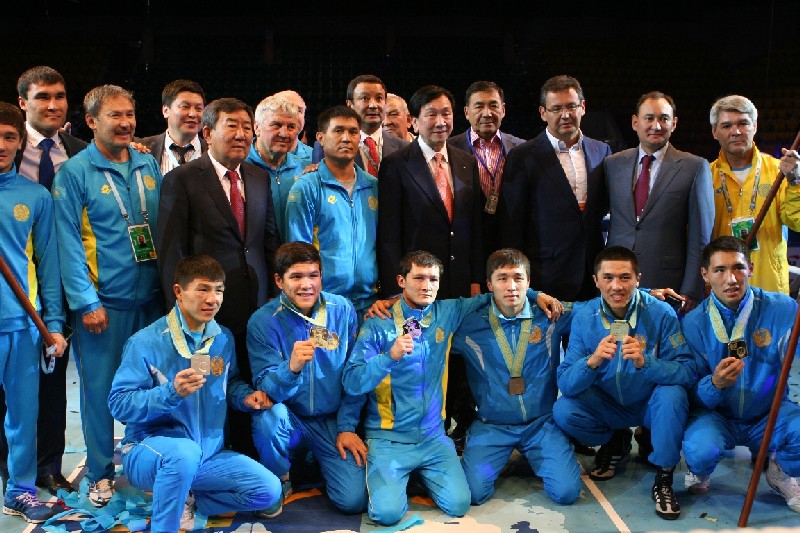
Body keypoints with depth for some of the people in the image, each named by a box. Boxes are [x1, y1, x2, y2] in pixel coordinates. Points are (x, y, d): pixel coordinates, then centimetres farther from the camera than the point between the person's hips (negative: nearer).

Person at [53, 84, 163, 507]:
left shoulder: (149, 166, 9)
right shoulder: (74, 172, -6)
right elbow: (69, 242, -9)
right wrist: (86, 302, -14)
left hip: (150, 297, 4)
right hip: (104, 302, -4)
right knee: (100, 388, 4)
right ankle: (100, 473, 19)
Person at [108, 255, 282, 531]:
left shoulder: (223, 338, 3)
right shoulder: (146, 342, -13)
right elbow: (119, 404, -16)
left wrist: (246, 396, -3)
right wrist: (171, 392, -30)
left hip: (208, 453, 6)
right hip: (148, 449, -6)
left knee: (268, 490, -10)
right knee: (185, 451, -40)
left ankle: (184, 500, 5)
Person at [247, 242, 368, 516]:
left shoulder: (342, 310, -6)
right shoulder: (262, 322, -12)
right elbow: (267, 390, -17)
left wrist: (347, 427, -3)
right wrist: (291, 367, -38)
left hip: (334, 421, 1)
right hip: (289, 421, -1)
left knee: (354, 500, -14)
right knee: (268, 417, -35)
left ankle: (316, 457, 19)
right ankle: (279, 480, -3)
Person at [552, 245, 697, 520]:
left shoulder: (661, 313, -19)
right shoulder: (584, 317, -14)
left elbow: (688, 372, -24)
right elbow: (566, 384, -19)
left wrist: (645, 363, -42)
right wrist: (592, 361, -40)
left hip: (650, 405, -2)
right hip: (608, 405, 2)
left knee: (672, 394, -33)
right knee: (563, 410, -23)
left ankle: (664, 480, -11)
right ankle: (616, 443, 10)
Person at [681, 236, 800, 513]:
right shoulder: (693, 323, -9)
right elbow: (691, 394, -8)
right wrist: (715, 384, -30)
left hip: (769, 415, 1)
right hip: (716, 416, -1)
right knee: (701, 450, -34)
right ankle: (699, 472, 7)